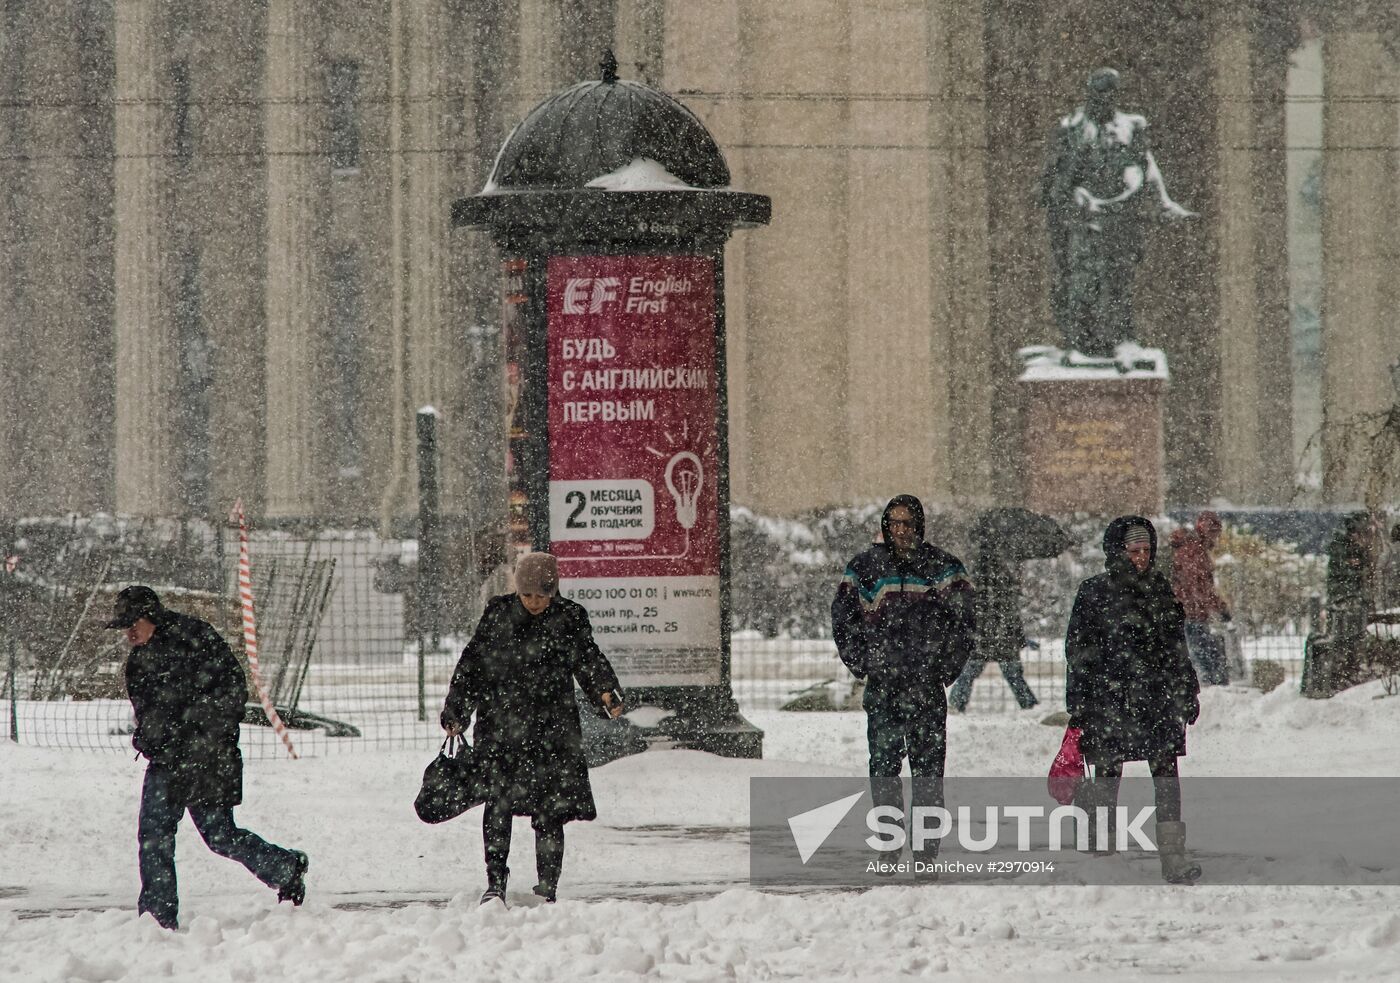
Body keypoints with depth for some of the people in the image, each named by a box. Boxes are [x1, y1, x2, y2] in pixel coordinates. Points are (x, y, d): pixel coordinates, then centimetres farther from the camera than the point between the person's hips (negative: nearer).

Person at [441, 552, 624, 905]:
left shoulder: (569, 619, 4)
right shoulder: (497, 614, 5)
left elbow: (588, 660, 6)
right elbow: (472, 664, 11)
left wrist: (607, 692, -14)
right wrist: (455, 713, 8)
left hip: (552, 730, 0)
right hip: (500, 727, 0)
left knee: (549, 812, -2)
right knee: (498, 802, -8)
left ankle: (547, 889, 7)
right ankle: (495, 882, 2)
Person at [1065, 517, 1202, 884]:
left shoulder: (1160, 589, 14)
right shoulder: (1094, 593, 1)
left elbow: (1177, 647, 21)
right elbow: (1078, 650, -1)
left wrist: (1187, 692, 18)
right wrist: (1079, 706, -6)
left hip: (1159, 701, 3)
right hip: (1109, 701, -3)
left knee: (1166, 776, -5)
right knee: (1106, 776, 0)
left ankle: (1173, 857, -7)